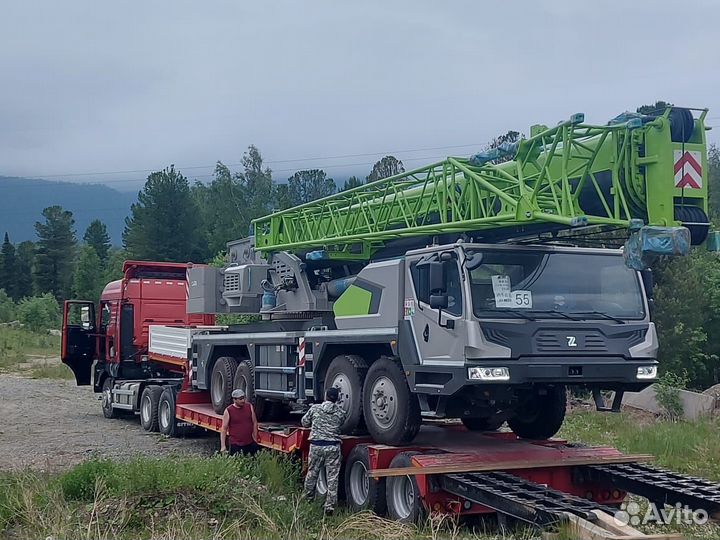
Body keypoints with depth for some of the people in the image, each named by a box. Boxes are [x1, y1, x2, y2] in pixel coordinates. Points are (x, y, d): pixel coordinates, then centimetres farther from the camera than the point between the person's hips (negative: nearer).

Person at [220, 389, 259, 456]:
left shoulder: (249, 407, 4)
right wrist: (223, 446, -6)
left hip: (250, 443, 3)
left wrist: (255, 439, 9)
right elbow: (224, 429, -3)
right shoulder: (228, 411, -5)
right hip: (235, 445, -3)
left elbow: (254, 423, 11)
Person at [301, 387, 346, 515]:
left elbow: (304, 422, 12)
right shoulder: (340, 412, 0)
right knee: (332, 477, 2)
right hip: (333, 447, -1)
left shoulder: (315, 408, 0)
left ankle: (308, 498, 34)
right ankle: (330, 506, 0)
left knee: (312, 472, 18)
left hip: (316, 445, 1)